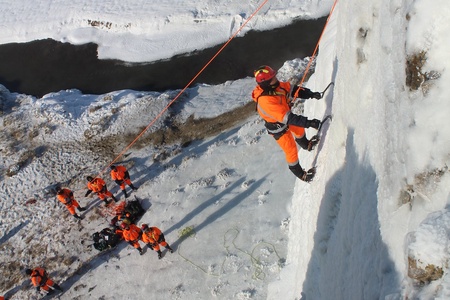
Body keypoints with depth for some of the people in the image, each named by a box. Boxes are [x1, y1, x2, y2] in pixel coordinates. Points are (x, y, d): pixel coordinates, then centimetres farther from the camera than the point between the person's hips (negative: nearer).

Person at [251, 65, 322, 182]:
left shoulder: (276, 85, -19)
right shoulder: (266, 100, -44)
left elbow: (292, 89, -7)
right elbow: (288, 118, -44)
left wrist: (311, 94, -19)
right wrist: (309, 123, -45)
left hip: (285, 117, 8)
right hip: (278, 128, -8)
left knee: (299, 129, 33)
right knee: (291, 150, 8)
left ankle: (306, 145, 66)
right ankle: (299, 173, 34)